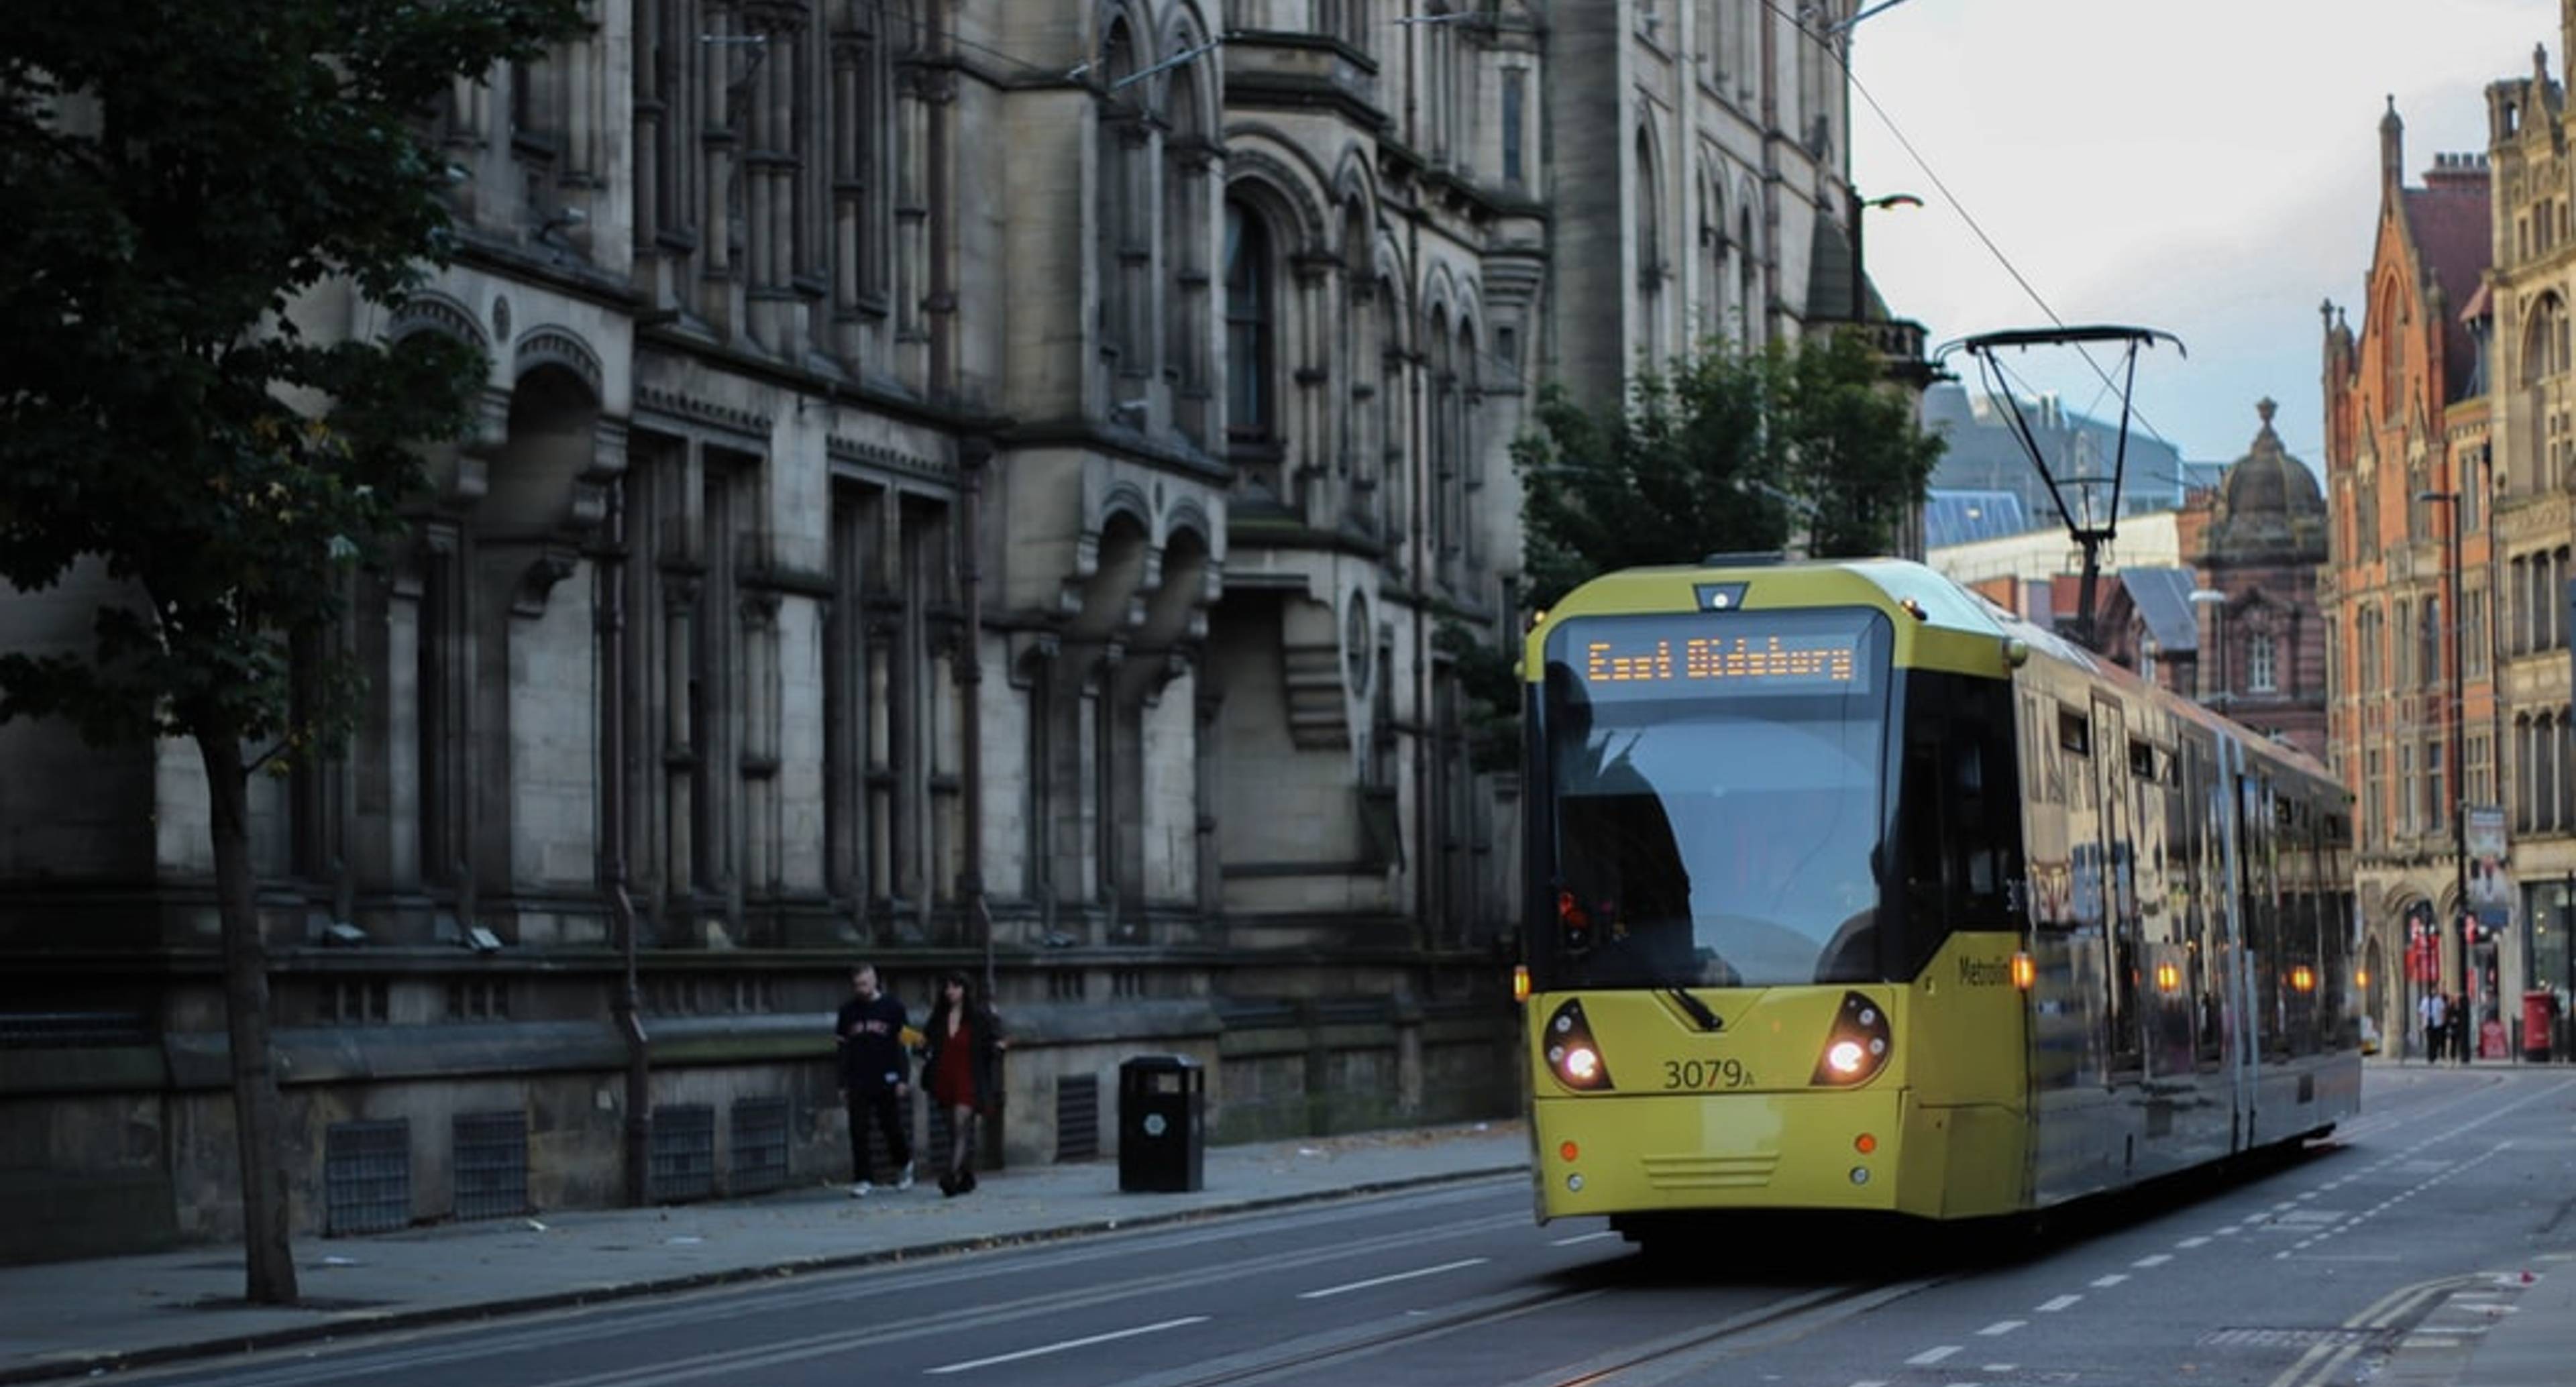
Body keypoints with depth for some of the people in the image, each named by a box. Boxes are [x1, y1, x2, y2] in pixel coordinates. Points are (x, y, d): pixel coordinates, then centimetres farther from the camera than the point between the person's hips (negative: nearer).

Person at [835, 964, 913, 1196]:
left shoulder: (893, 1008, 1)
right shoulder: (848, 1011, 8)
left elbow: (902, 1046, 2)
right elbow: (843, 1049, 12)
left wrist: (904, 1080, -5)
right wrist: (843, 1085, 8)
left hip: (887, 1080, -2)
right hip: (858, 1083, 2)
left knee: (893, 1128, 4)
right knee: (858, 1132, -4)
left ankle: (904, 1165, 30)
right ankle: (861, 1180, -1)